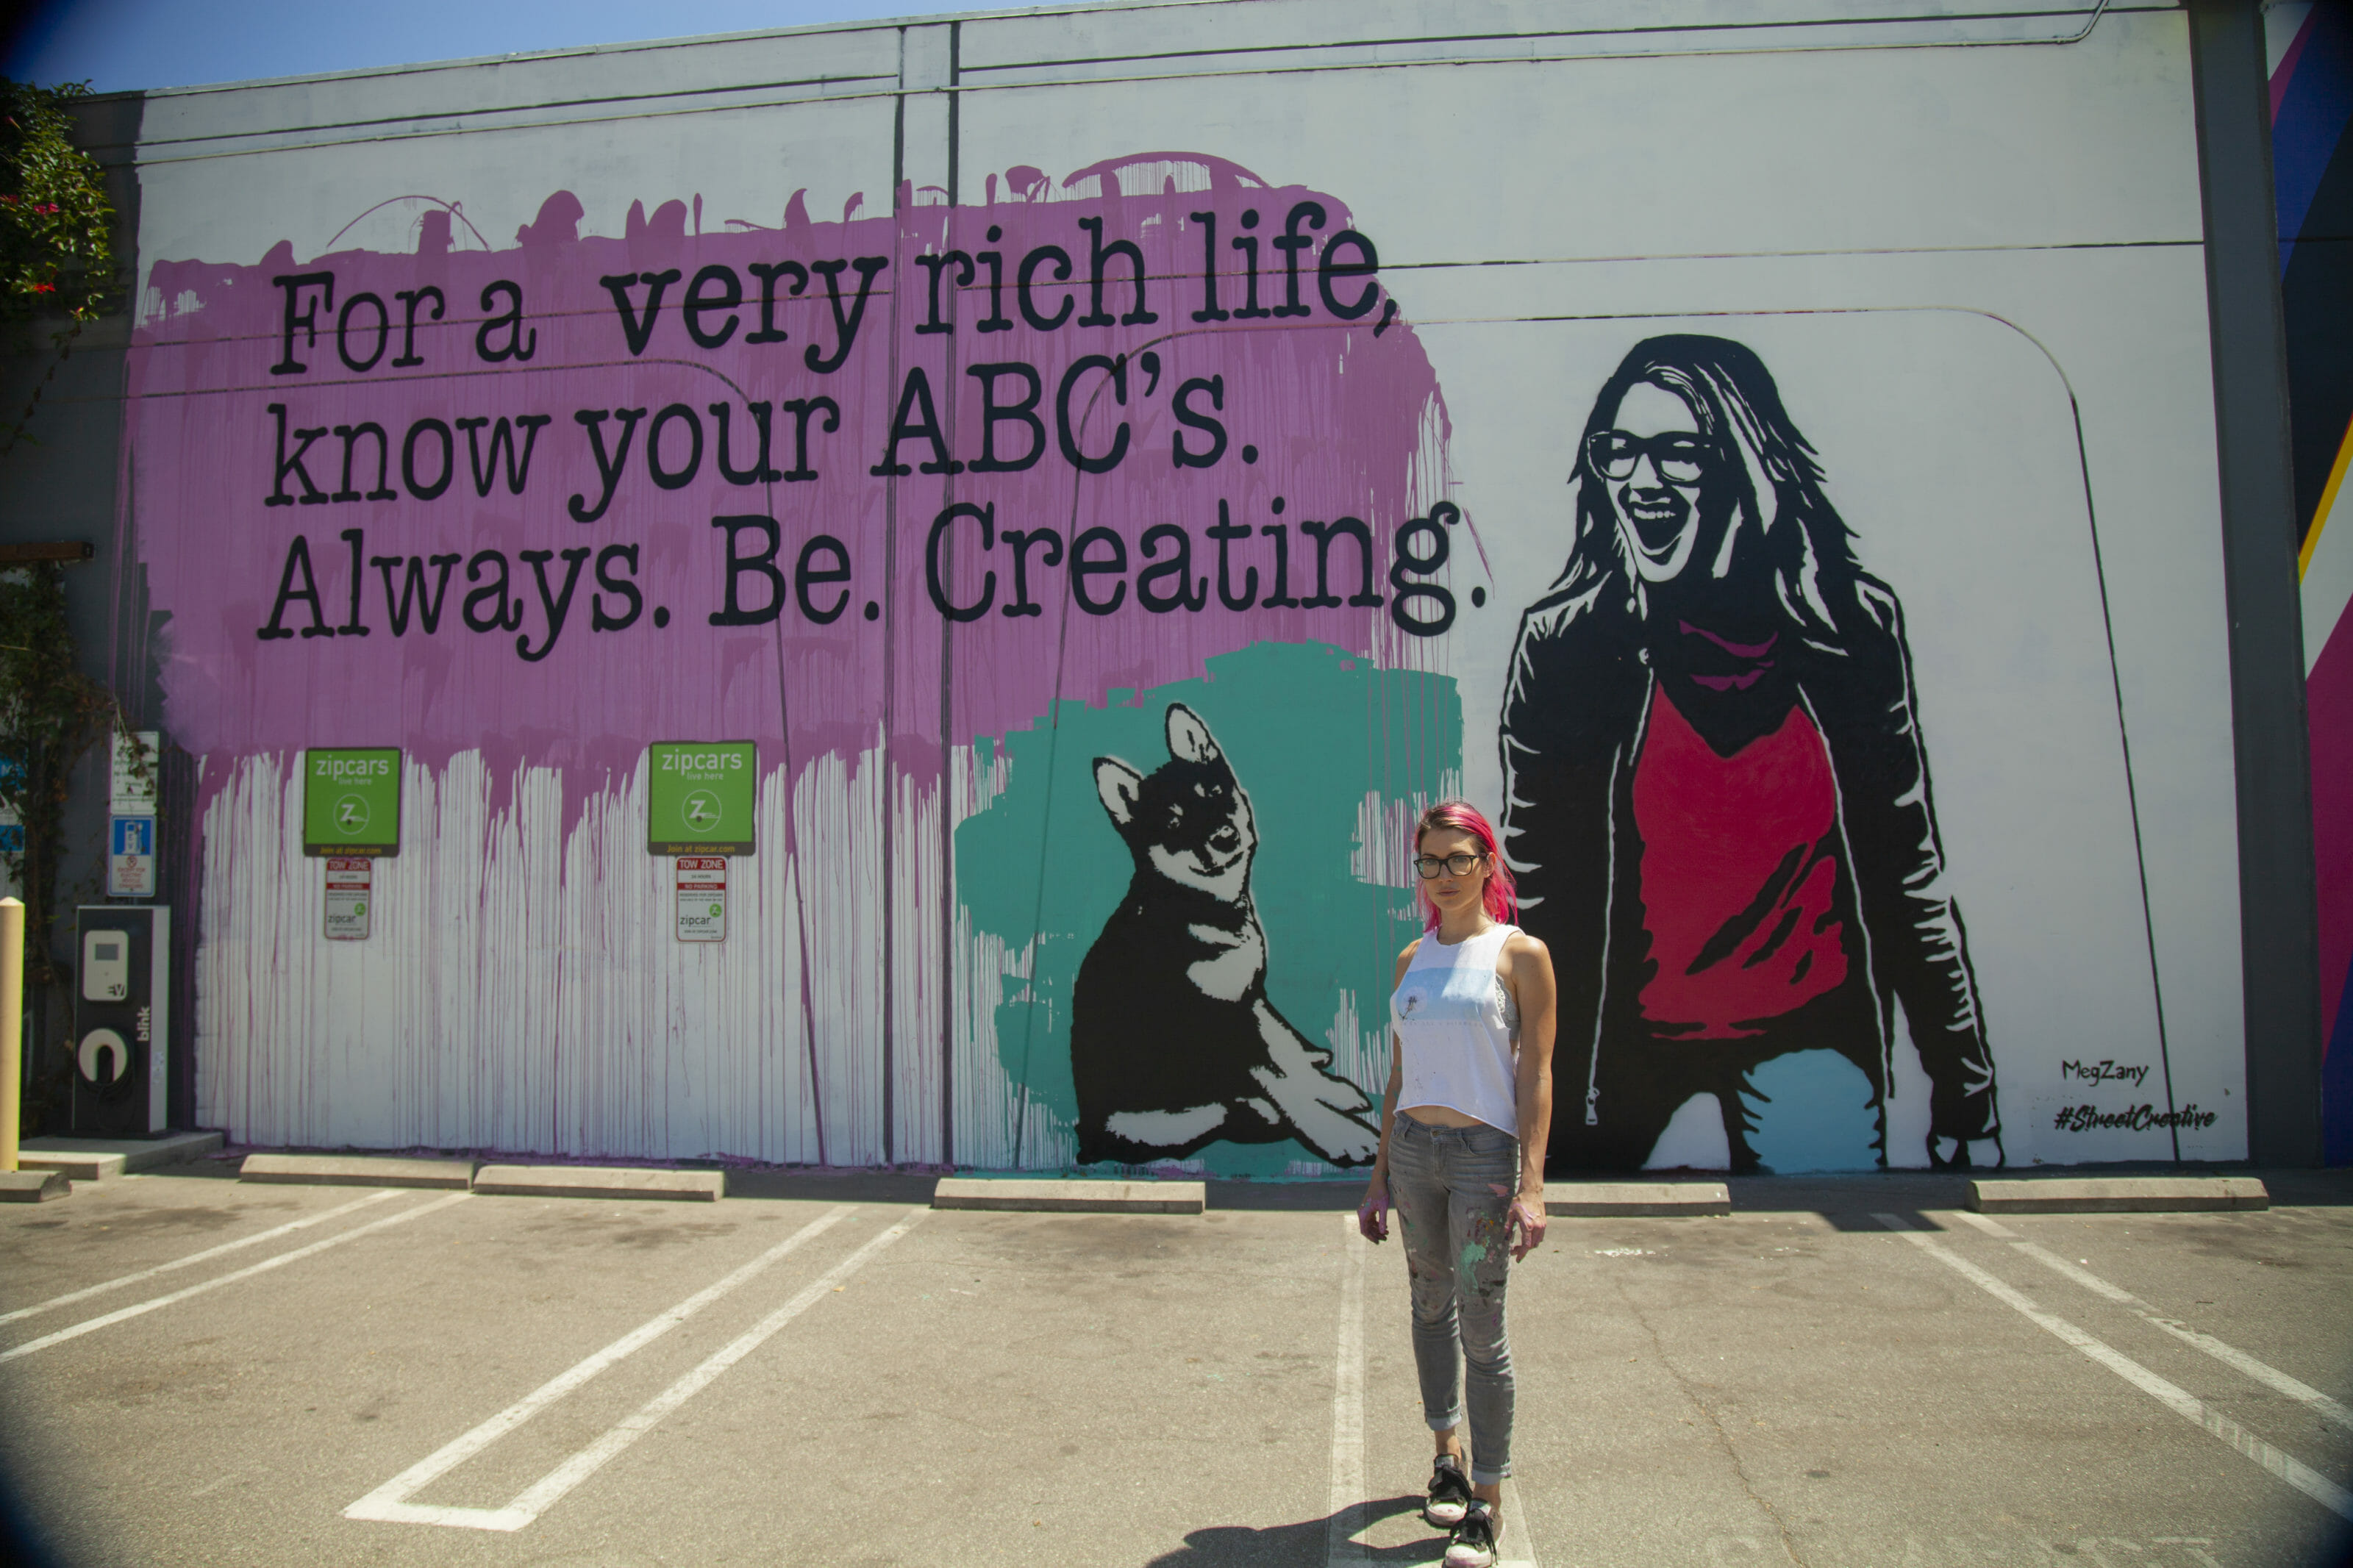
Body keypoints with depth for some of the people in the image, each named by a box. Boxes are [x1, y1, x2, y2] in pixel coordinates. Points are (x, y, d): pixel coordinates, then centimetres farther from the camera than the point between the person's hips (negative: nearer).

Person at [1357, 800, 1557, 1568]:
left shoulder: (1520, 954, -5)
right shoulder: (1413, 959, 9)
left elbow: (1534, 1073, -9)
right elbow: (1399, 1077, 13)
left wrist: (1532, 1184, -16)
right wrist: (1380, 1176, 12)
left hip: (1484, 1155, -5)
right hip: (1413, 1150, 5)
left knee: (1481, 1328, -2)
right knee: (1431, 1305, 15)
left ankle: (1487, 1505, 10)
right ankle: (1448, 1455, 33)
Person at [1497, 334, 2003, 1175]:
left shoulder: (1854, 623, 0)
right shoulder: (1566, 639, -6)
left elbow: (1913, 871, 6)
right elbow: (1534, 898, -5)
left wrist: (1966, 1089, 7)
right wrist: (1547, 1129, -6)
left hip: (1819, 1045, 2)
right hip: (1643, 1053, -2)